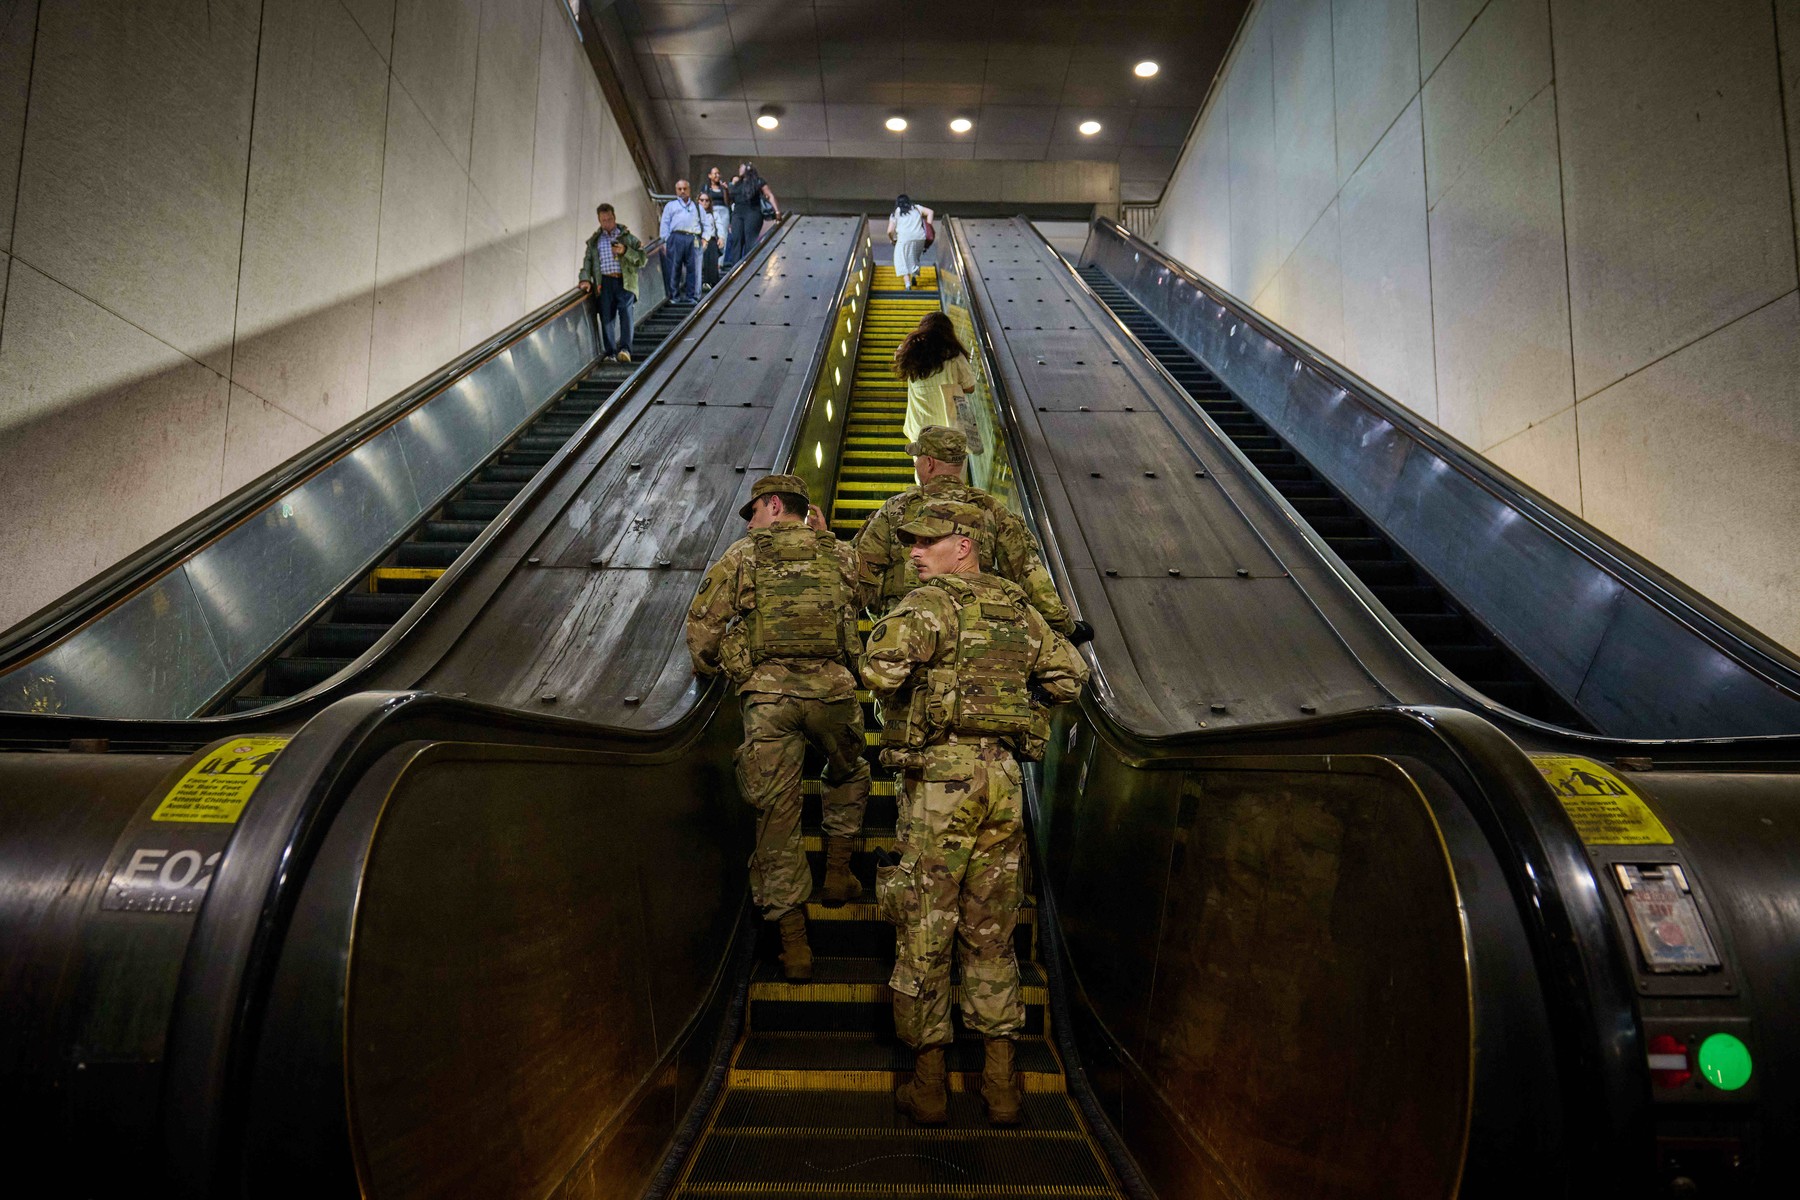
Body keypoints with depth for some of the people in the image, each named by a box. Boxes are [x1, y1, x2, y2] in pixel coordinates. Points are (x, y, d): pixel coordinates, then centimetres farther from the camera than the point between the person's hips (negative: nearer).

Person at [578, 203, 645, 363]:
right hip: (605, 282, 2)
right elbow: (588, 261, 20)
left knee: (626, 311, -21)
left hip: (625, 281, -2)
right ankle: (610, 352, -4)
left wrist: (625, 251, -8)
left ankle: (625, 349, -26)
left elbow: (642, 259, 8)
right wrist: (586, 279, 2)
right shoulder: (594, 240, 23)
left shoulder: (628, 237, 16)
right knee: (606, 316, -7)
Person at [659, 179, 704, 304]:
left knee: (693, 268, -5)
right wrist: (665, 242, 1)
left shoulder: (697, 206, 26)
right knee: (674, 268, -6)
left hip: (693, 239, 1)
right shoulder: (670, 205, 21)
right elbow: (665, 224, 13)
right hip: (676, 238, -1)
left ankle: (691, 296, -1)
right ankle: (674, 296, -2)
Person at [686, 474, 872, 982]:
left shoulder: (744, 553, 9)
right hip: (831, 688, 2)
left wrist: (709, 672, 21)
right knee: (847, 775, 32)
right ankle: (838, 869, 27)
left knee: (776, 813, 5)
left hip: (766, 693, -1)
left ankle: (795, 944, 9)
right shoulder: (839, 553, 15)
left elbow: (702, 622, 4)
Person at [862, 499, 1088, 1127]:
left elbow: (882, 664, -25)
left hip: (941, 781, -6)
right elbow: (1070, 676, 17)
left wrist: (896, 694, -4)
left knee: (923, 935, 7)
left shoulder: (931, 601, -8)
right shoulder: (1020, 610, 11)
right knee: (992, 936, 15)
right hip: (1003, 780, 6)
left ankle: (928, 1087, 18)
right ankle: (1001, 1086, 21)